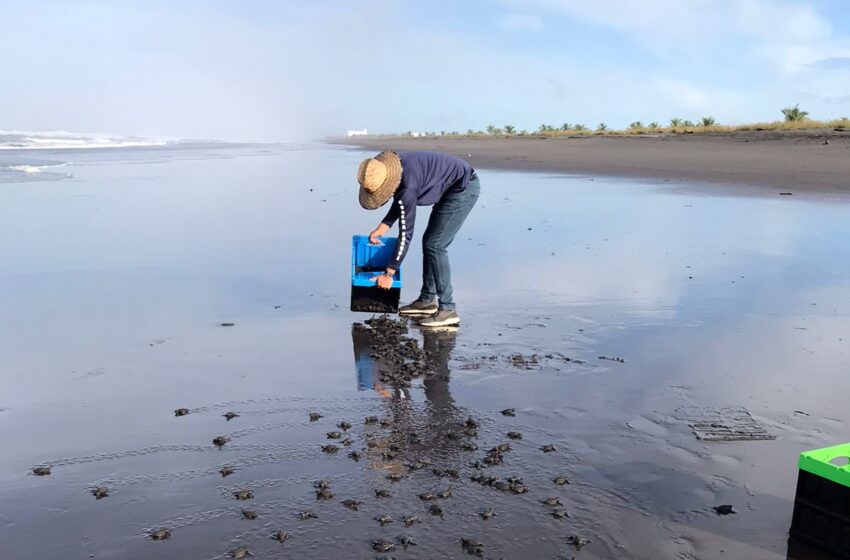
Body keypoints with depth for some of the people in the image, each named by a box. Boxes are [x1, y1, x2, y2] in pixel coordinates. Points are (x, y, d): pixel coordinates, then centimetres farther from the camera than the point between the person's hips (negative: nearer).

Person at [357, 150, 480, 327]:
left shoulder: (407, 186, -30)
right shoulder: (387, 166, -6)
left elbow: (405, 234, -25)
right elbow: (400, 201, 13)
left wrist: (388, 274, -20)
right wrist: (382, 228, 6)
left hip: (464, 188, -10)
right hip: (453, 187, 10)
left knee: (434, 245, -13)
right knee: (429, 242, 11)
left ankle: (447, 309, -10)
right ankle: (427, 300, 20)